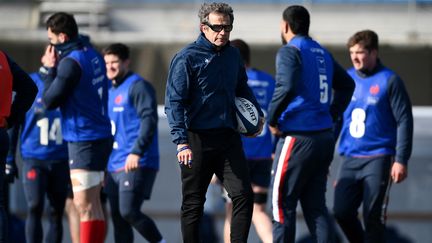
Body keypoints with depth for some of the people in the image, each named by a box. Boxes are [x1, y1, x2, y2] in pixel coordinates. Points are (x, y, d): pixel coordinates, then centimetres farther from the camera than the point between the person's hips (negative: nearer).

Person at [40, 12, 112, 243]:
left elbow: (49, 101, -11)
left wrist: (48, 69, -1)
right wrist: (53, 69, 9)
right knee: (94, 205, 13)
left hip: (84, 140, -9)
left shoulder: (71, 62, -17)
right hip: (100, 136, 9)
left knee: (84, 206, -8)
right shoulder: (93, 55, 10)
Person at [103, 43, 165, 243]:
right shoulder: (111, 91, 20)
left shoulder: (138, 86, -6)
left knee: (129, 212, -17)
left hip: (137, 164, -9)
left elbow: (149, 120, -17)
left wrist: (137, 152, -26)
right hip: (114, 165, 9)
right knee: (117, 215, 5)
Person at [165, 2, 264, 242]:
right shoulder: (187, 58, -8)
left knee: (243, 195, -6)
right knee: (193, 204, 5)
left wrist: (257, 113, 12)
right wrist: (181, 142, -22)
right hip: (198, 139, -5)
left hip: (228, 137, 5)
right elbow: (174, 102, -13)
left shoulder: (233, 55, 10)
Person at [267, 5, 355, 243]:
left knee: (282, 204, 1)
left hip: (298, 138, -7)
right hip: (325, 137, 7)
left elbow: (286, 89, -26)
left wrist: (272, 119, -13)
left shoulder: (289, 52, -9)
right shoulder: (323, 53, 15)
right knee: (315, 206, 9)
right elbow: (347, 85, 27)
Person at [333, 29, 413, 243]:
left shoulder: (389, 81, -6)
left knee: (373, 217, -5)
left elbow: (404, 121, -7)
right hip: (350, 159, 5)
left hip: (378, 159, -5)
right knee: (341, 211, -1)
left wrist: (401, 160, -12)